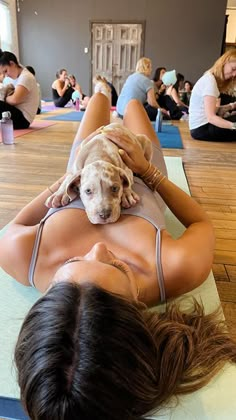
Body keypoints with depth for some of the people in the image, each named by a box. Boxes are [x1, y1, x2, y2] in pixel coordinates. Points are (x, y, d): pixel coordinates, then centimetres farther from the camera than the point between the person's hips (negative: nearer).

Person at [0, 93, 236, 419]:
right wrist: (148, 170, -26)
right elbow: (202, 223, -23)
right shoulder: (175, 269, -49)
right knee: (132, 103, 26)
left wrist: (73, 173, -22)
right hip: (141, 185, 0)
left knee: (100, 97, 26)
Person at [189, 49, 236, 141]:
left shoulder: (210, 78, 13)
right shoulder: (209, 80, -17)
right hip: (202, 129, -10)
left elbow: (213, 110, 9)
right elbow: (211, 117, -27)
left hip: (203, 125, 10)